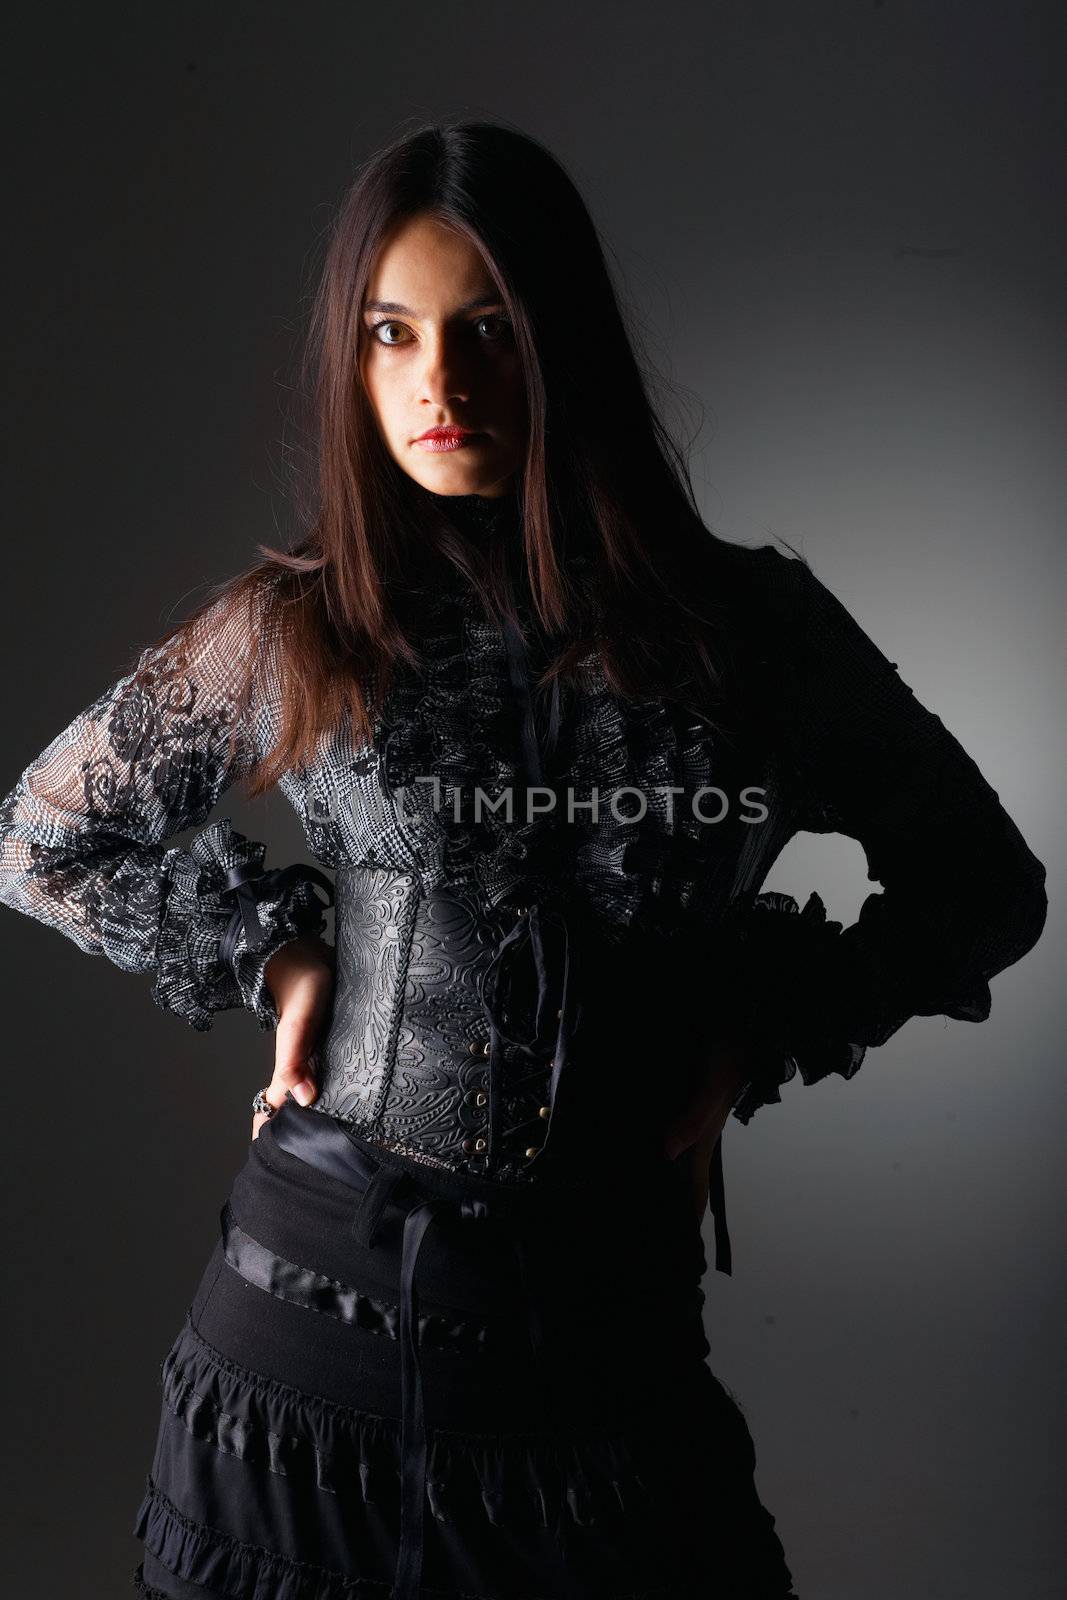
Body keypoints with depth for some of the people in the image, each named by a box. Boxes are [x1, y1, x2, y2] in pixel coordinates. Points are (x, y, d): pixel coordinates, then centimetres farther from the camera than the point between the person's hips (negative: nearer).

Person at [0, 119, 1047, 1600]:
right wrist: (269, 952, -1)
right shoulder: (295, 627, -2)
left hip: (609, 1327, 0)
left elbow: (986, 883, 7)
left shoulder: (745, 623, -3)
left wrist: (755, 1038, -3)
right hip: (315, 1303, 1)